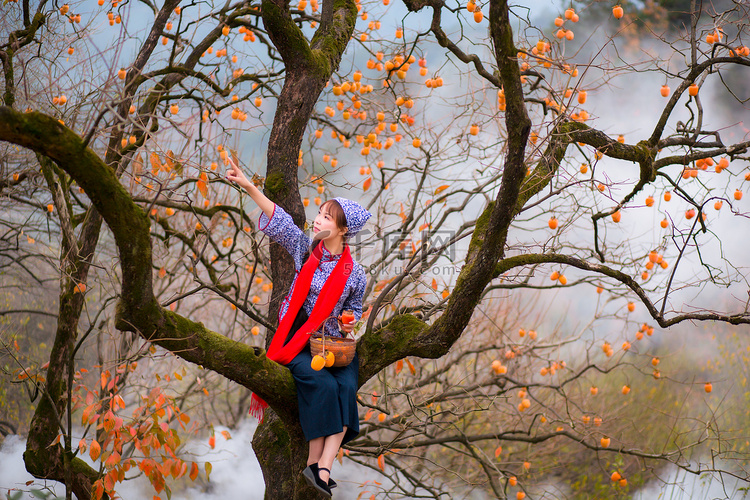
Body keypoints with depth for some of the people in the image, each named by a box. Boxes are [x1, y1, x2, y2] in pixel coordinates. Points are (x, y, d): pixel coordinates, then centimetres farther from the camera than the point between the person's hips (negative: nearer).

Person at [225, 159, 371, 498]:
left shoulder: (353, 273, 4)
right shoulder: (306, 250, 4)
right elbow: (277, 218, -4)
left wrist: (348, 325, -6)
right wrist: (247, 186, -13)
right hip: (296, 339, -1)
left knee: (346, 386, -28)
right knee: (322, 384, -29)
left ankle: (323, 467, -32)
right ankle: (313, 461, -21)